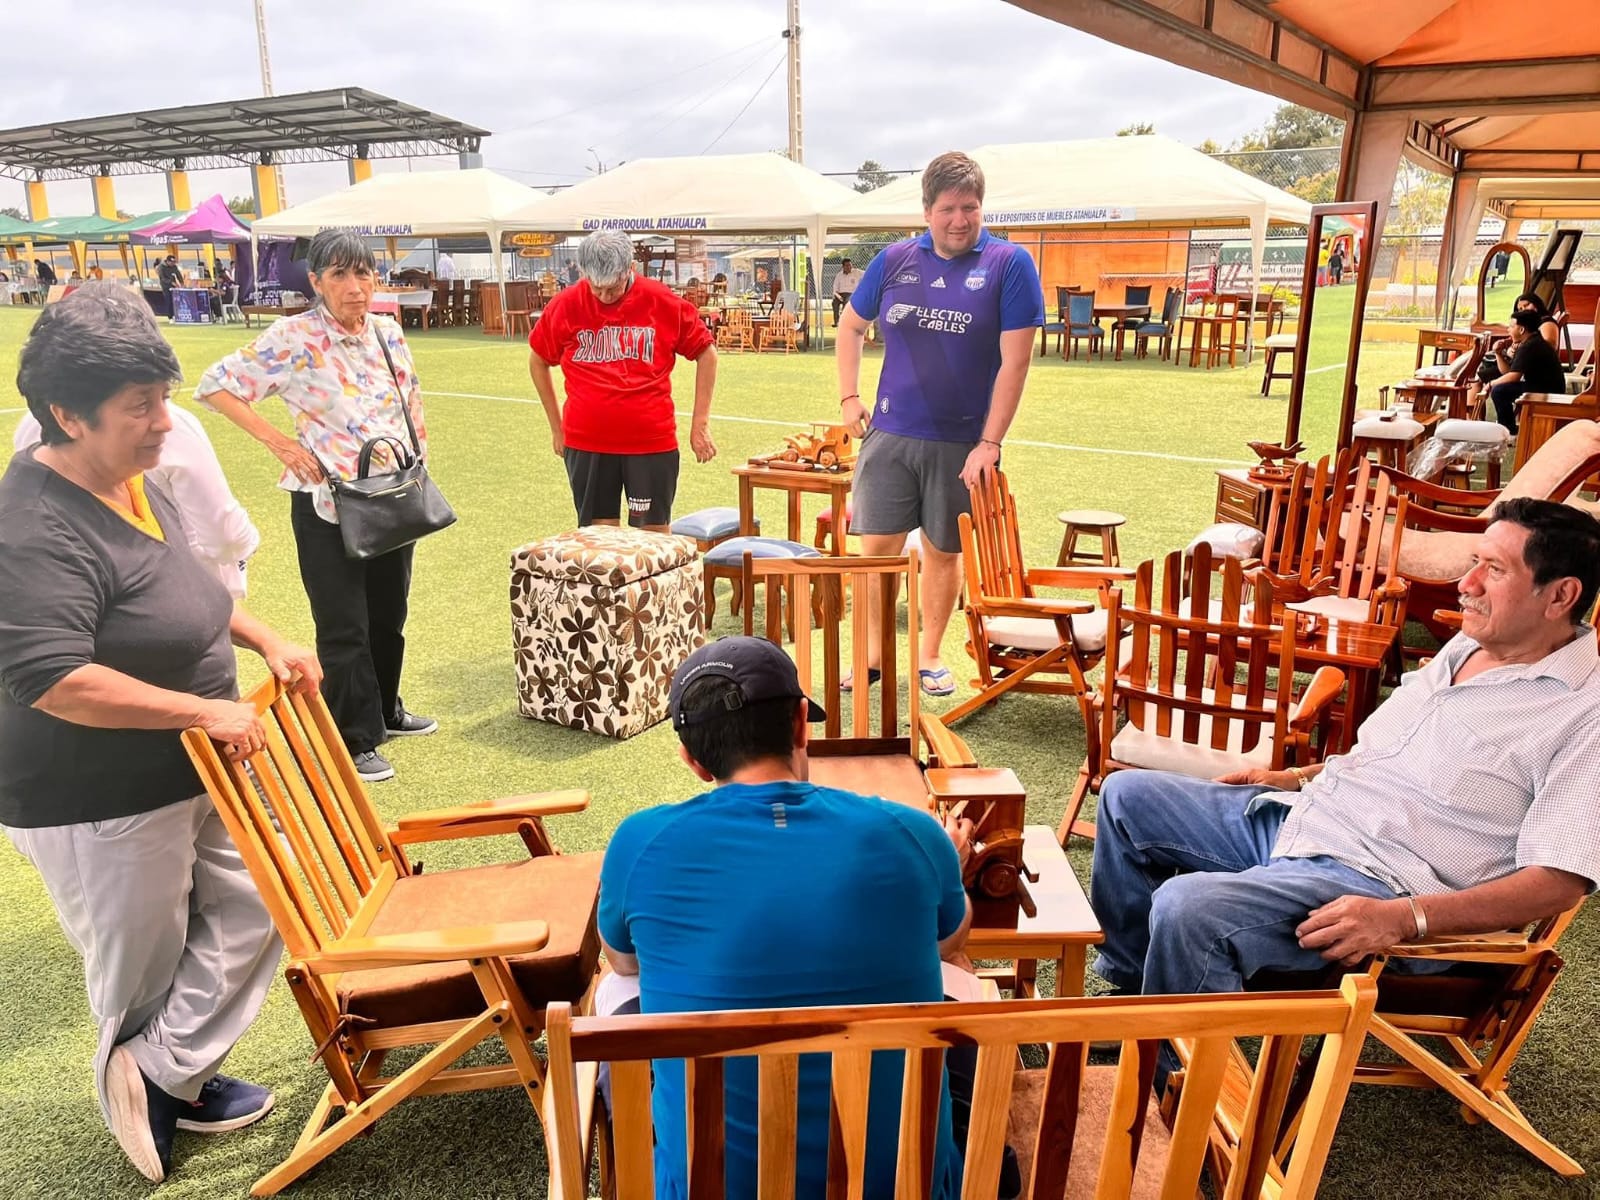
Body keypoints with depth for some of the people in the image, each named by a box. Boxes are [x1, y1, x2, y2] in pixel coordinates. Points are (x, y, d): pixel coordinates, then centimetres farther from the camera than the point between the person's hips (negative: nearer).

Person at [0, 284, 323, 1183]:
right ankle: (158, 1086, 35)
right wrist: (204, 709, -27)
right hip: (100, 804, -9)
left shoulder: (136, 482, 3)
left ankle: (164, 1076, 28)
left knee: (255, 908, 14)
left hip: (190, 773, 9)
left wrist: (268, 641, 5)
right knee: (142, 967, 11)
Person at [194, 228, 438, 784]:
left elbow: (412, 406, 17)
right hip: (326, 504, -5)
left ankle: (384, 710, 36)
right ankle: (355, 742, 14)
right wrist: (278, 441, -14)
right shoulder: (294, 337, -11)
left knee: (389, 615, 17)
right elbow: (216, 385, -9)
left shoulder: (389, 333, 5)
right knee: (344, 629, 1)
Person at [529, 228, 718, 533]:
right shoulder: (565, 305, -1)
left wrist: (700, 425, 2)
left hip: (652, 442, -1)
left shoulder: (664, 303, -4)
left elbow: (706, 353, 6)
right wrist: (556, 426, 13)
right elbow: (538, 361, 13)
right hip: (585, 444, 1)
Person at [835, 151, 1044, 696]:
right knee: (877, 546, 2)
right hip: (889, 434, 2)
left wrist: (989, 443, -14)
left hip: (961, 443, -2)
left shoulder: (1009, 264, -5)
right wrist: (849, 398, 8)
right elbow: (851, 326, 17)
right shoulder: (896, 260, 4)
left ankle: (928, 656, 27)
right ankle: (872, 651, 20)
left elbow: (1014, 361, -10)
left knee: (943, 551, 10)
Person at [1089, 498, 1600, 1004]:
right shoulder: (1468, 644, 12)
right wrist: (1299, 778, 16)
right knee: (1127, 795, 11)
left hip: (1376, 879, -9)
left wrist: (1405, 918, -29)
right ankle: (1129, 981, 26)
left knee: (1188, 908, -32)